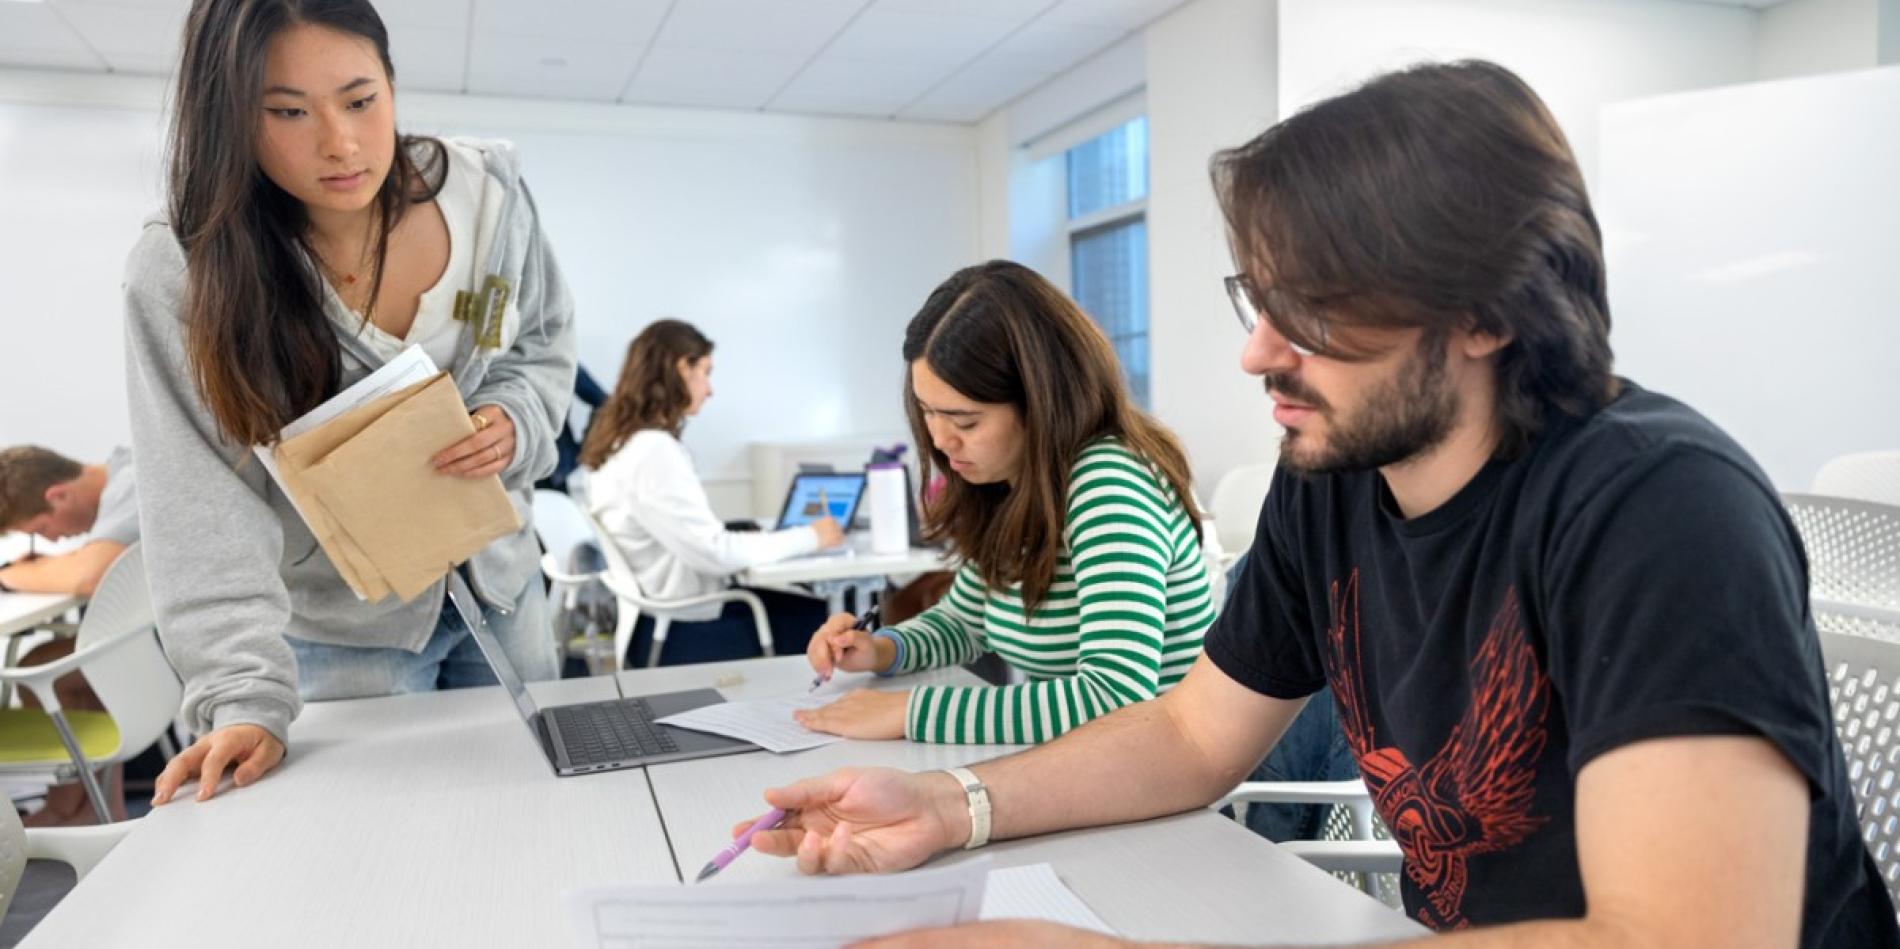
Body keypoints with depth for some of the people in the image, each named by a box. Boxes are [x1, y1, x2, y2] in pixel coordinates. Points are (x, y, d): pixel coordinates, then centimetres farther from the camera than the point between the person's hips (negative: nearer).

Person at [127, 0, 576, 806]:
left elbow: (544, 346, 3)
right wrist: (246, 700, -32)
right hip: (339, 632, -3)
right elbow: (205, 506, -24)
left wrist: (515, 422, -19)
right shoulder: (183, 276, -21)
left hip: (500, 584, 3)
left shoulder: (487, 196, -13)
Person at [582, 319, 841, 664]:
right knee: (819, 626, -3)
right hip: (679, 630, -9)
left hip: (663, 611, 9)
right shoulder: (653, 451, -22)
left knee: (816, 610, 10)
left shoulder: (626, 441, 8)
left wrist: (753, 535, 7)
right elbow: (714, 553, -22)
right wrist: (809, 537, -12)